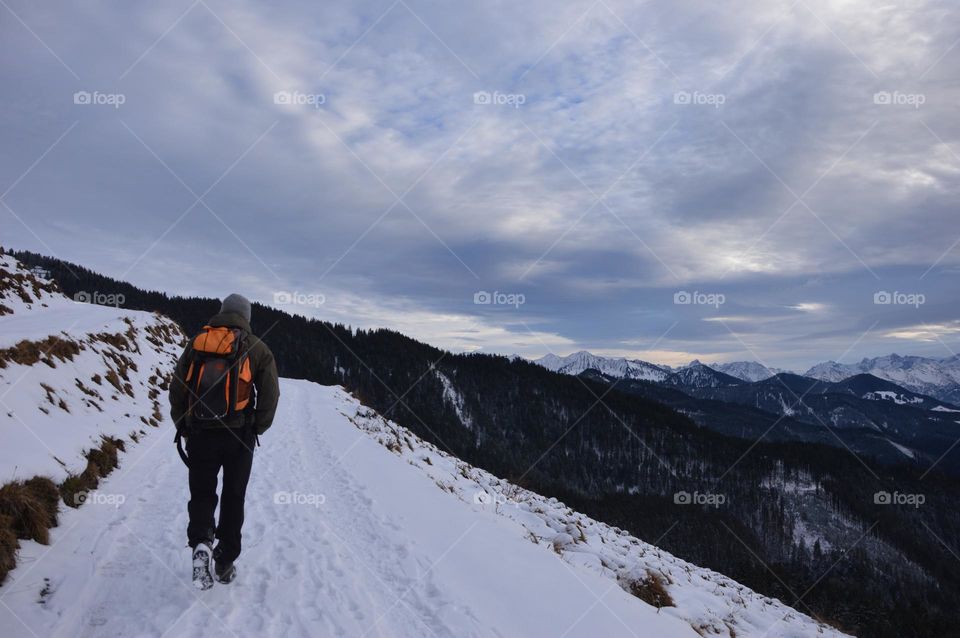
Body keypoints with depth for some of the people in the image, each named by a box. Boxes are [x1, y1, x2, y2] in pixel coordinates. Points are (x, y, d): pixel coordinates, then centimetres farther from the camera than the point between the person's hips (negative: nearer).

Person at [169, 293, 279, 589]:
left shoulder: (196, 344, 7)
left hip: (199, 435, 1)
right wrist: (257, 428, 7)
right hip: (239, 437, -1)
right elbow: (270, 393, -6)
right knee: (233, 498, 13)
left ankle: (201, 543, -13)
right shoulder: (256, 348, 0)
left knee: (201, 494, 13)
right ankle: (225, 562, 19)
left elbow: (176, 389, 5)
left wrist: (184, 428, 14)